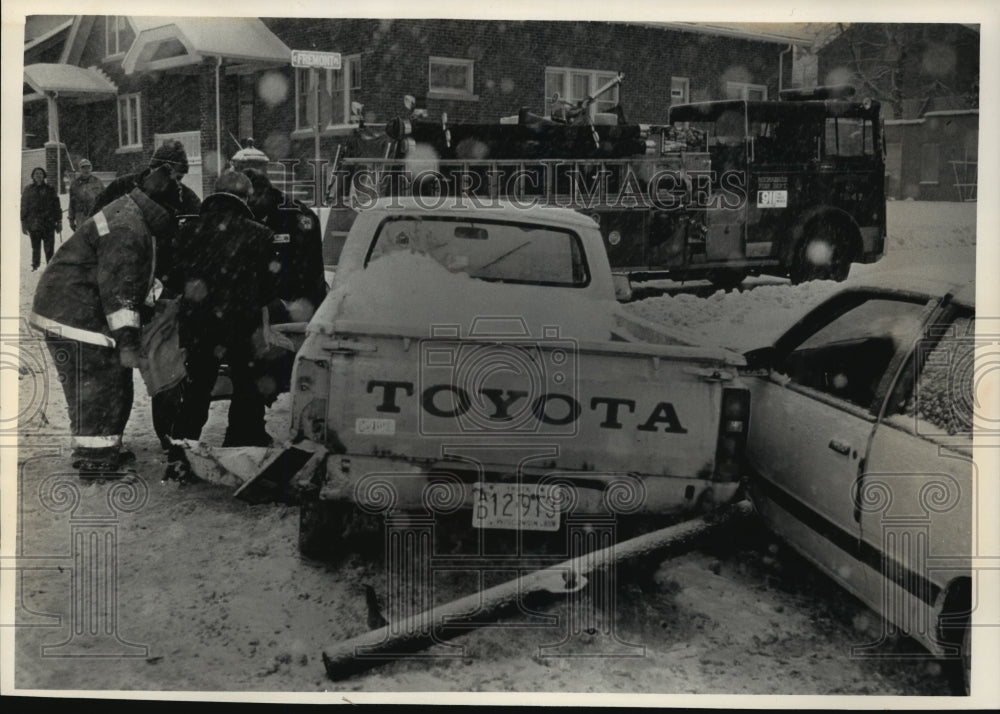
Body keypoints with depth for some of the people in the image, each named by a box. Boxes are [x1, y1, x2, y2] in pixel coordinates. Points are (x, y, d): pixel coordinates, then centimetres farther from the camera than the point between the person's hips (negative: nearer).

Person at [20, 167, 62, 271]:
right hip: (34, 224, 0)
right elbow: (24, 207, 8)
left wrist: (59, 222, 7)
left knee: (49, 247, -1)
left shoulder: (50, 189, 7)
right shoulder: (28, 189, 6)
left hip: (48, 224, 0)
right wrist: (23, 222, 4)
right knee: (35, 247, 4)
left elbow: (56, 207, 10)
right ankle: (35, 265, 16)